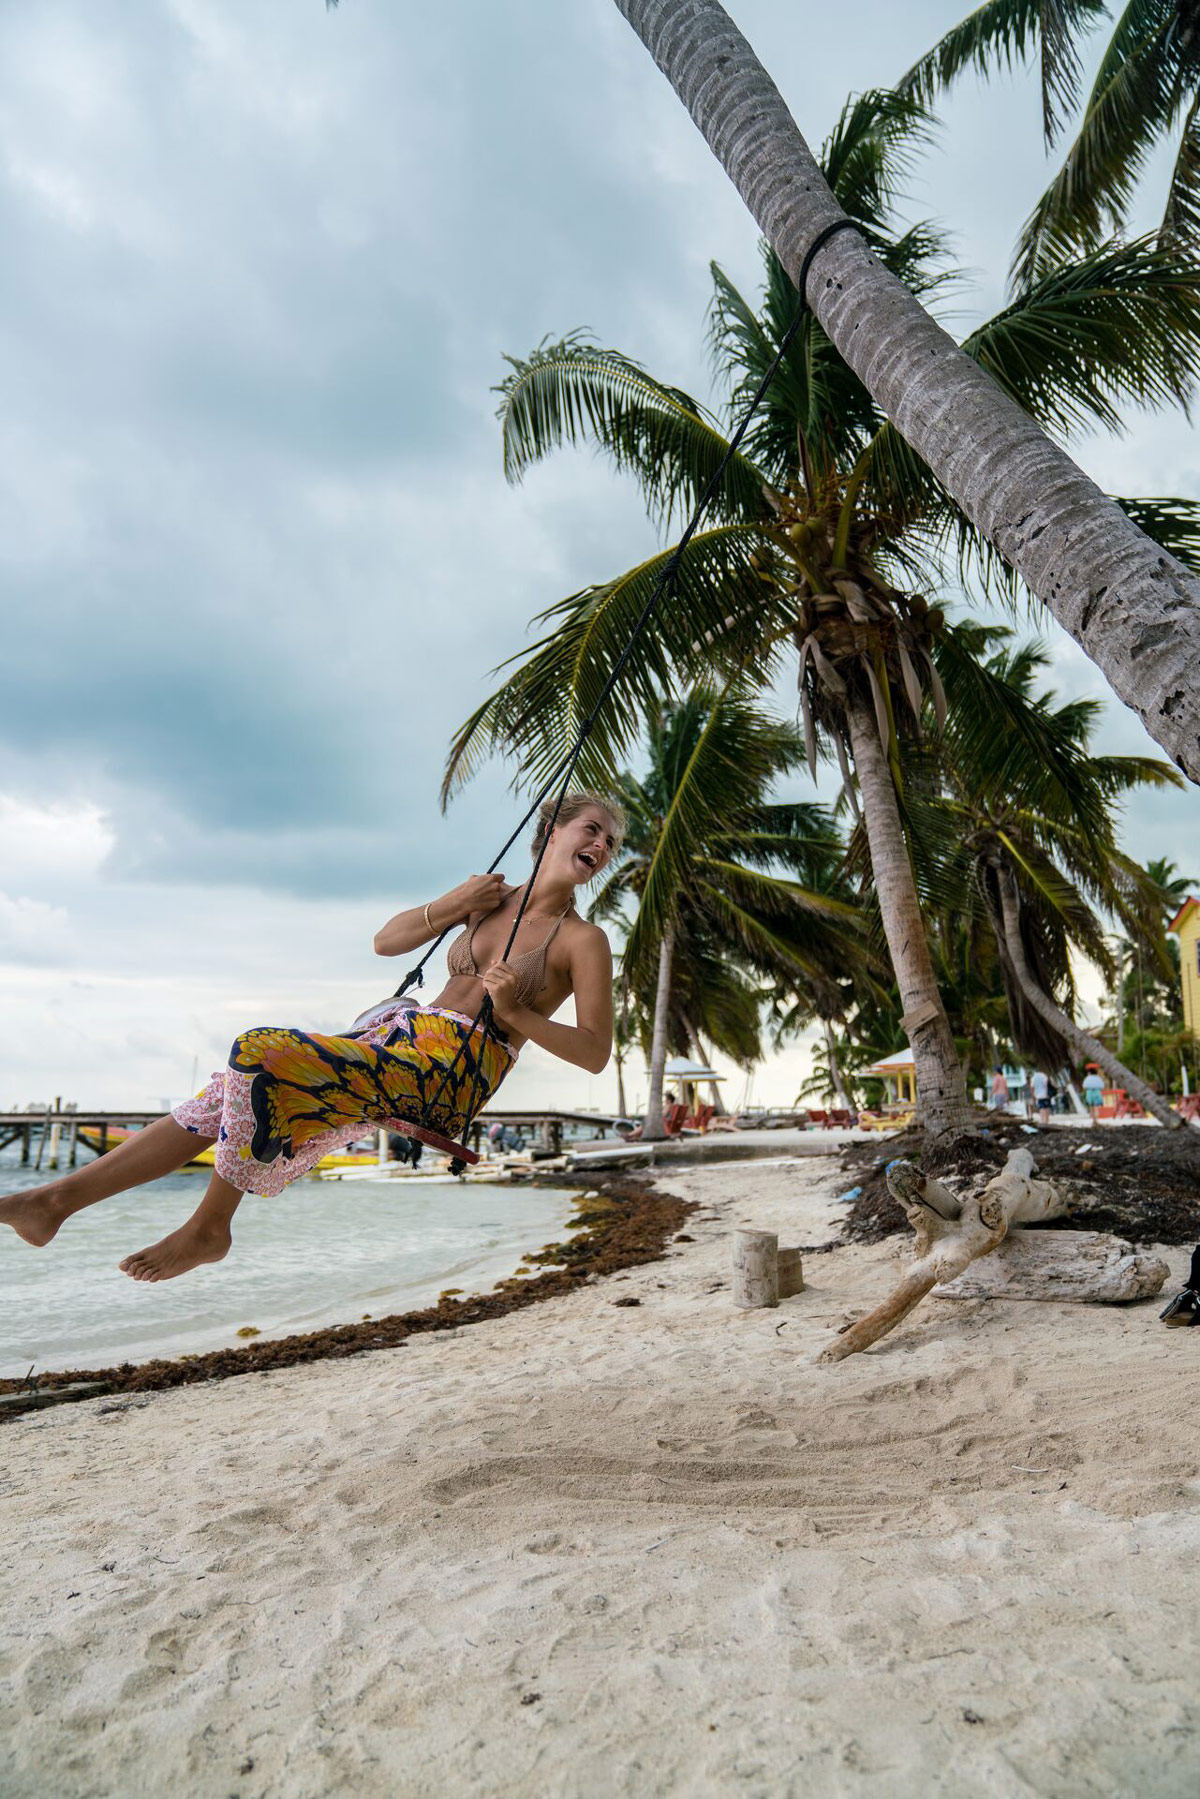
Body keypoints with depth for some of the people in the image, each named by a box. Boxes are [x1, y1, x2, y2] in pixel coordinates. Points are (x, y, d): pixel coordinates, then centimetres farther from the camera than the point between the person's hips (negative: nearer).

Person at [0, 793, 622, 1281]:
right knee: (225, 1100, -3)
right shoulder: (493, 897, 14)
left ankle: (209, 1227, -7)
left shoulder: (584, 940, 0)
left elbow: (595, 1052, -6)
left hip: (456, 1064, -6)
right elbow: (386, 941, 17)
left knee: (266, 1058, -23)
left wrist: (514, 1011, -17)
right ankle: (56, 1199, 4)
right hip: (400, 1035, 6)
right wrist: (450, 905, 0)